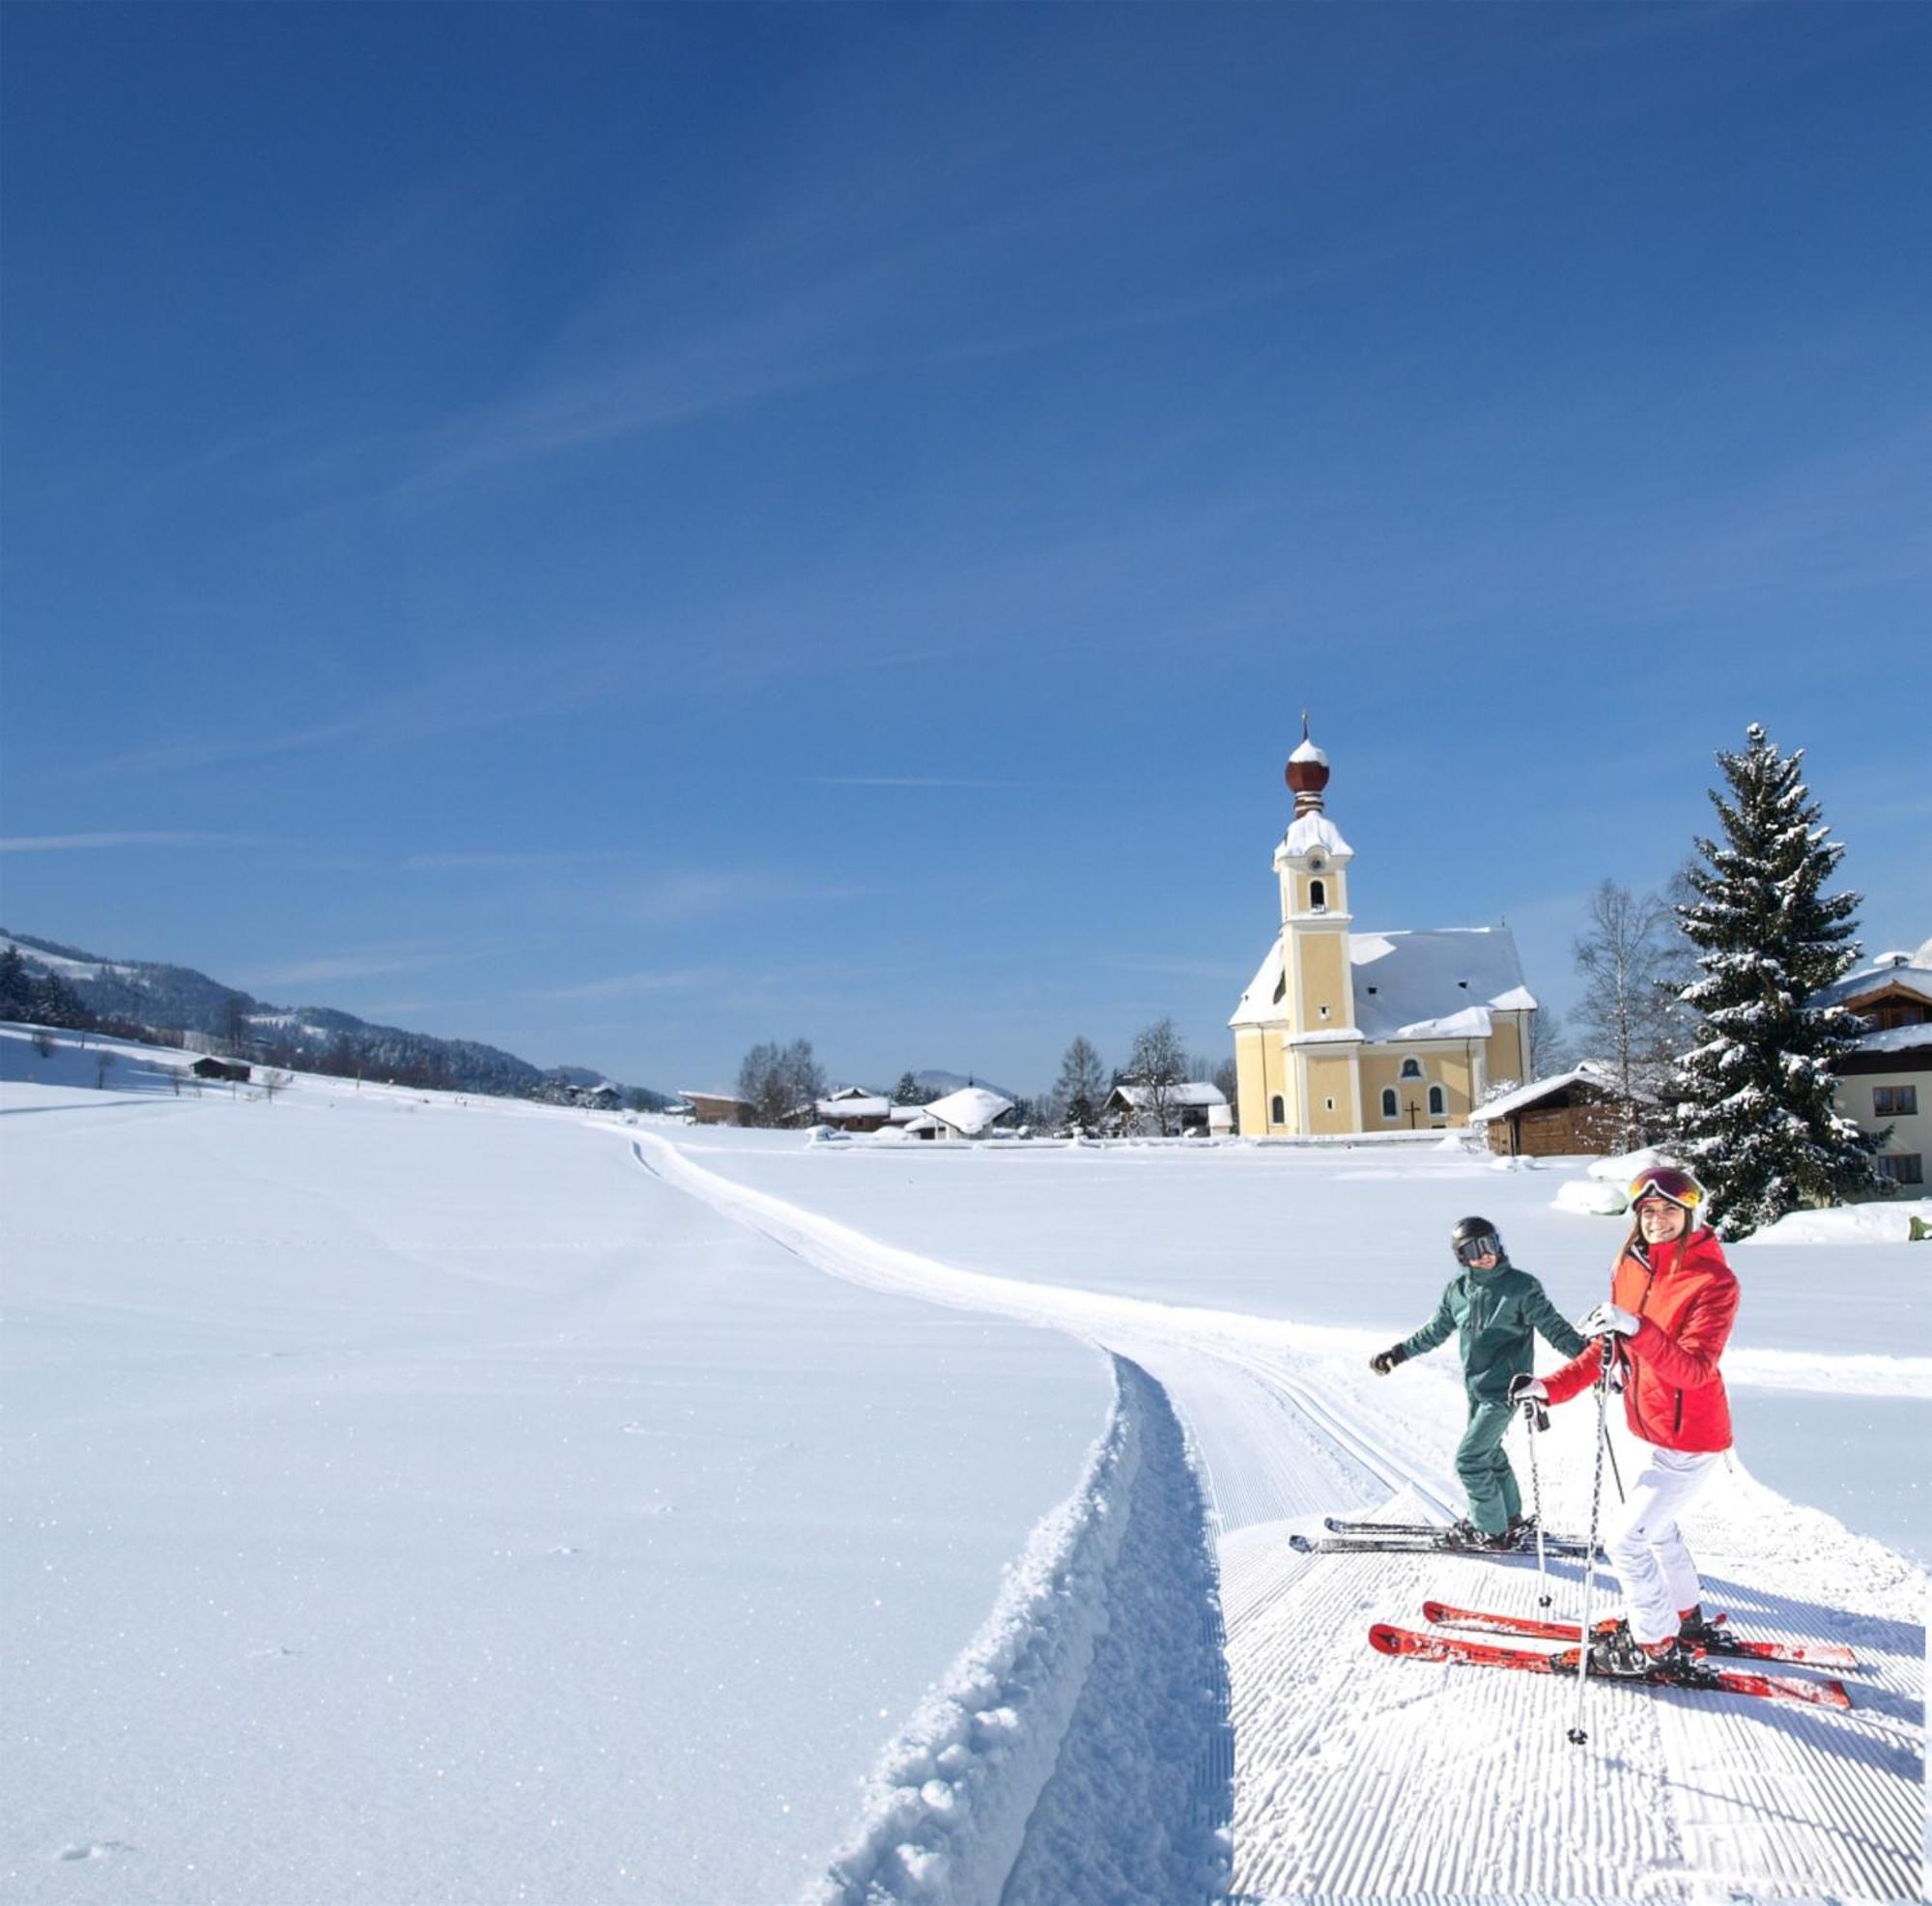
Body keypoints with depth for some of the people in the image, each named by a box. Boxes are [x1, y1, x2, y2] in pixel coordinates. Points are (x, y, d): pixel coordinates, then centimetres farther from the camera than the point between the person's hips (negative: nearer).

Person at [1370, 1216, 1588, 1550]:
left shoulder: (1521, 1286, -12)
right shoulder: (1457, 1289, 3)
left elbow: (1553, 1326, -9)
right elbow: (1433, 1332, 14)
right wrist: (1396, 1354, 12)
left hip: (1503, 1390, -6)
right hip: (1476, 1388, 6)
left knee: (1469, 1459, -7)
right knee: (1490, 1453, 17)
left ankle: (1492, 1531, 9)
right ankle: (1511, 1518, 36)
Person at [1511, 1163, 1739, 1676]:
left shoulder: (1714, 1281, -22)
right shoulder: (1630, 1268, -1)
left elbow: (1693, 1369, -31)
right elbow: (1607, 1349, 6)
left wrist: (1637, 1329, -45)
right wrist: (1550, 1387, -4)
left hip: (1691, 1441, -8)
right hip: (1656, 1433, 8)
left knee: (1623, 1537, -4)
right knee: (1657, 1525, 25)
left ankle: (1656, 1645, 15)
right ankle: (1685, 1617, 48)